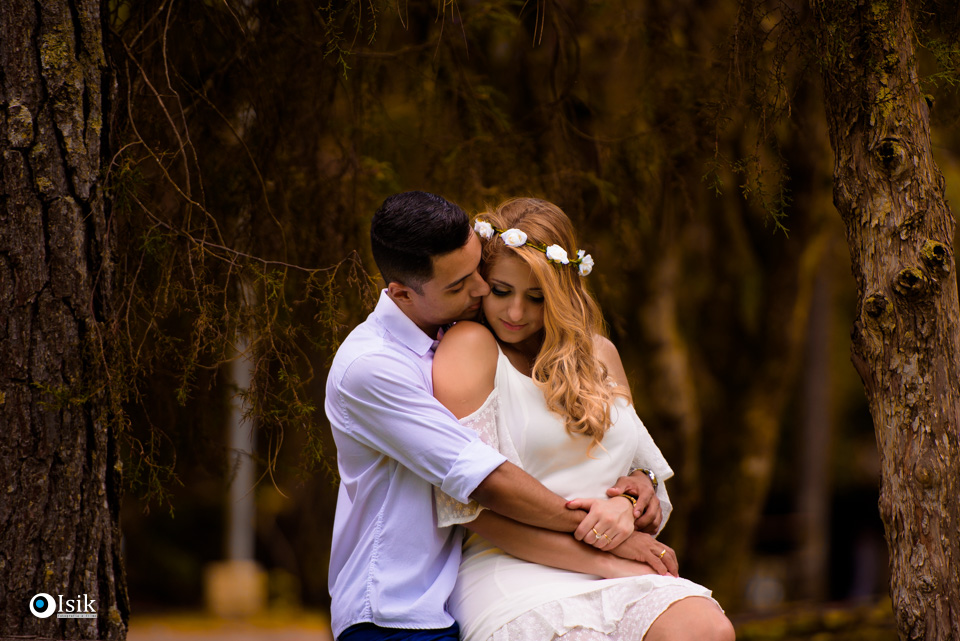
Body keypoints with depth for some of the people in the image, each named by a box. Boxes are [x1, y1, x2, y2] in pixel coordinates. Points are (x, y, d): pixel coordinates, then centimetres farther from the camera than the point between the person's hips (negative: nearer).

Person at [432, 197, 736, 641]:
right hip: (512, 577, -5)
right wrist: (603, 560, -11)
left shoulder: (598, 354, 22)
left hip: (617, 575, 6)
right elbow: (471, 505, -9)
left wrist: (628, 507, -3)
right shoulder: (469, 346, 0)